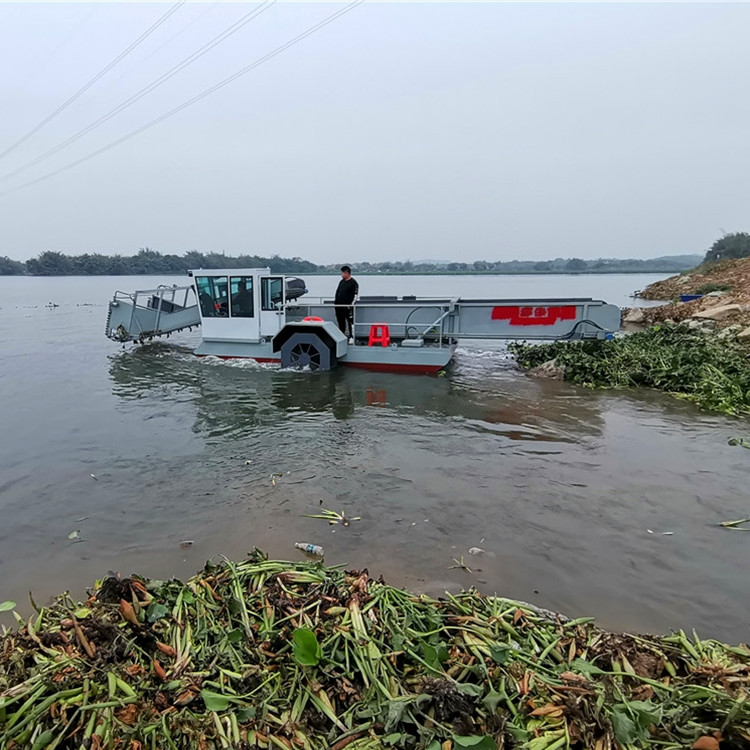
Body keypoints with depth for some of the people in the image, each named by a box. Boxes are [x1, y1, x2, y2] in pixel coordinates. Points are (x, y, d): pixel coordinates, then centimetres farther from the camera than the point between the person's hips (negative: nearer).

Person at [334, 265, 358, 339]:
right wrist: (335, 301, 13)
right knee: (340, 321, 13)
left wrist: (350, 305, -16)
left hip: (347, 306, -7)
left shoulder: (353, 283, -8)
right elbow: (337, 292, 22)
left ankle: (351, 336, 1)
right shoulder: (341, 282, 15)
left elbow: (355, 295, -12)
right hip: (339, 305, 8)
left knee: (350, 321, -4)